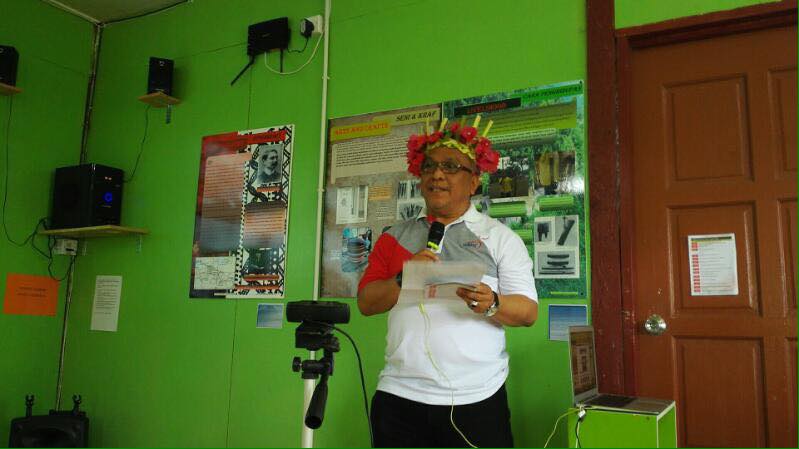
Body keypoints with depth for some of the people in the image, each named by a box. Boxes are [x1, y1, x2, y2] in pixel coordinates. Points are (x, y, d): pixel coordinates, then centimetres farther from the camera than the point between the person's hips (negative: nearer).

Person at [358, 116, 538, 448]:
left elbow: (528, 311, -1)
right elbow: (366, 303, 6)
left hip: (476, 399, -2)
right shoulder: (395, 237, 12)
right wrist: (403, 279, -12)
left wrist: (491, 305, -21)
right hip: (399, 395, 2)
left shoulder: (499, 237, 5)